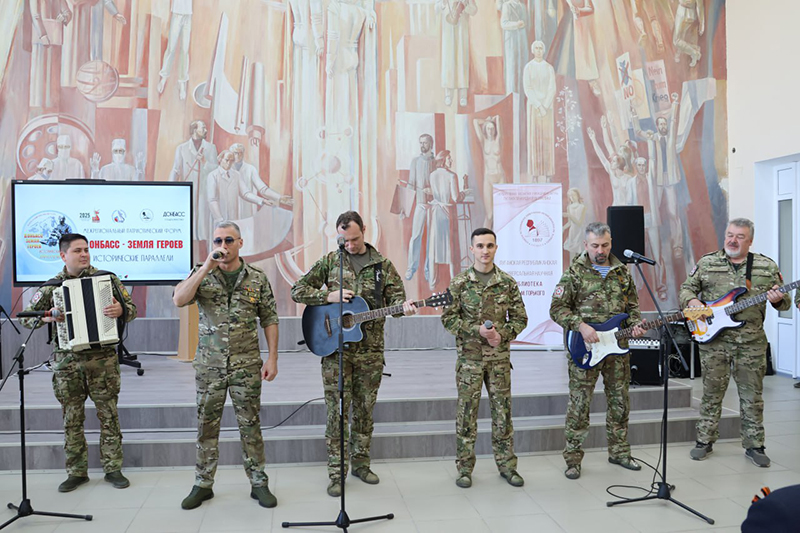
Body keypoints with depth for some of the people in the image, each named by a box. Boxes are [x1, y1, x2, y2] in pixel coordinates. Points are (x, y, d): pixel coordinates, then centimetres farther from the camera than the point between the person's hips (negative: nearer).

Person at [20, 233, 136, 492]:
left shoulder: (107, 279, 1)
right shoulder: (51, 287, 4)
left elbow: (131, 308, 2)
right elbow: (25, 317, 8)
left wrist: (120, 310, -21)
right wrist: (45, 317, -12)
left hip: (102, 359, -1)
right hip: (66, 361, 1)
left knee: (109, 415, 4)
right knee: (72, 419, 8)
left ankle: (113, 468, 17)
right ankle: (77, 472, 22)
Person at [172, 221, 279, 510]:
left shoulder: (257, 277, 2)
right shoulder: (201, 274, 2)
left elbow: (270, 320, 3)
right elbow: (179, 300, -16)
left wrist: (272, 358, -3)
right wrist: (207, 267, -21)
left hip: (247, 365, -1)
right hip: (209, 364, 1)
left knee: (250, 425, 6)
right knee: (206, 425, 9)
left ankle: (259, 483, 19)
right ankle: (203, 485, 24)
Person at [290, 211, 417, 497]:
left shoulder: (382, 265, 6)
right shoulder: (330, 261, 4)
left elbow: (395, 296, 2)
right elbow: (298, 290, 3)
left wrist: (403, 306, -21)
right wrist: (329, 296, -12)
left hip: (370, 350, 2)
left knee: (365, 408, 11)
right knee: (338, 409, -1)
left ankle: (360, 463, 26)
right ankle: (336, 472, 9)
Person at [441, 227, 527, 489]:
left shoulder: (508, 283, 3)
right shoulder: (459, 283, -2)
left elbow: (520, 318, 6)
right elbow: (448, 318, -3)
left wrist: (502, 335, -12)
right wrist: (477, 330, -15)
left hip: (500, 358, 2)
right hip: (469, 357, -1)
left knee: (502, 410, 8)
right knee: (466, 411, 2)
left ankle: (506, 464, 22)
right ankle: (465, 467, 15)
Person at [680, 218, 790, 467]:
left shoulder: (768, 267, 6)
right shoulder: (706, 263, 5)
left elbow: (784, 301, 10)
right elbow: (686, 288, 10)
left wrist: (778, 299, -13)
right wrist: (692, 301, -11)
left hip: (752, 341, 1)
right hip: (713, 338, 0)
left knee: (752, 396, 8)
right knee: (711, 393, 7)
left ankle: (754, 445, 21)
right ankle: (704, 441, 18)